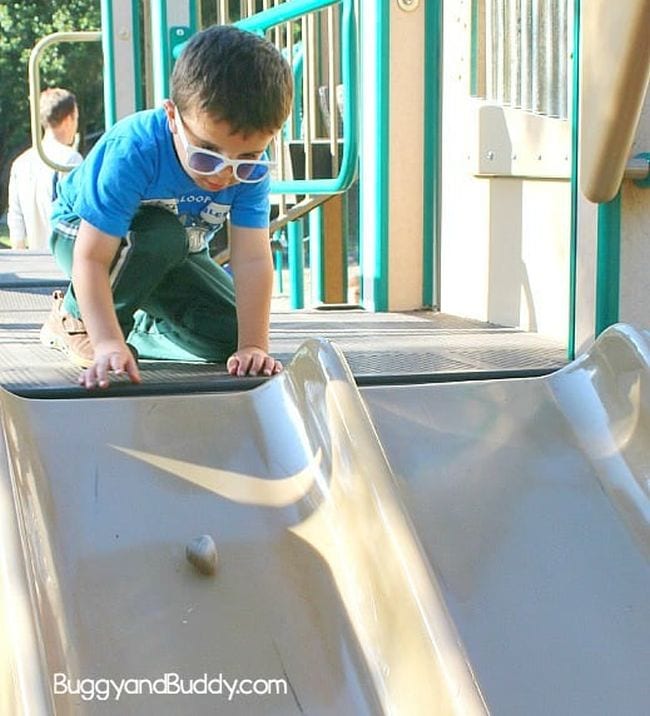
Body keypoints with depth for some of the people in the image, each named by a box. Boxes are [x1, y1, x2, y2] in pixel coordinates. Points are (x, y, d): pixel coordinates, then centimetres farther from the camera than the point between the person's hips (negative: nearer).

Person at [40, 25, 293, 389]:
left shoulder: (251, 168, -26)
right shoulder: (132, 152, -40)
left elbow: (253, 259, -29)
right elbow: (91, 258, -41)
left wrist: (253, 346, -38)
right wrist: (109, 344, -51)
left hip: (174, 255, 5)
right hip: (82, 234, -4)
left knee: (229, 337, -12)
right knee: (162, 235, -37)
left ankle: (145, 330, 16)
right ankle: (72, 315, -13)